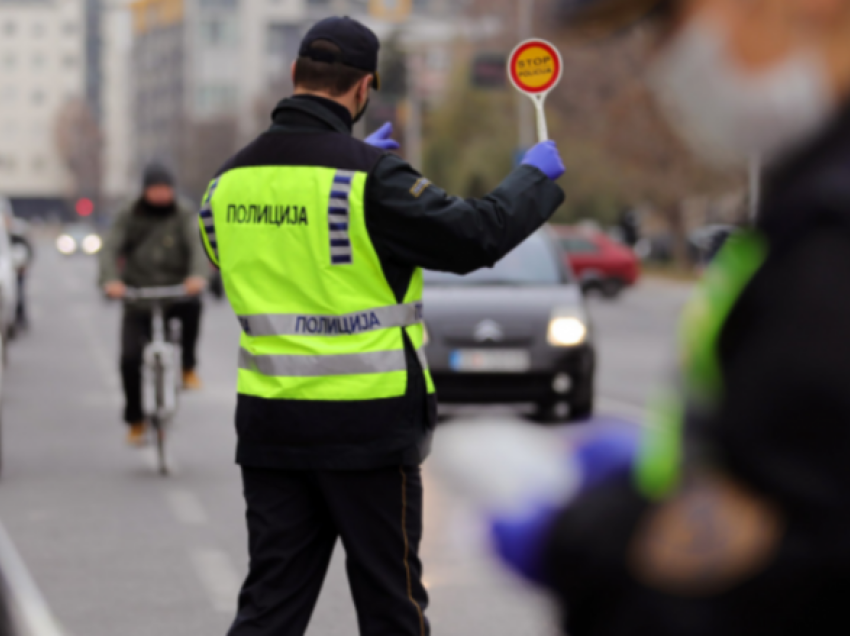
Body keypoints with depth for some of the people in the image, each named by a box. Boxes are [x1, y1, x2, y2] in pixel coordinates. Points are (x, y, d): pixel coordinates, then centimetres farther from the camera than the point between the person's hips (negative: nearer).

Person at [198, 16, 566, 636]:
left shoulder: (233, 178, 3)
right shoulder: (371, 177, -16)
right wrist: (535, 177, 3)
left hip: (269, 422, 5)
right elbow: (476, 236, -15)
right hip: (366, 424, -5)